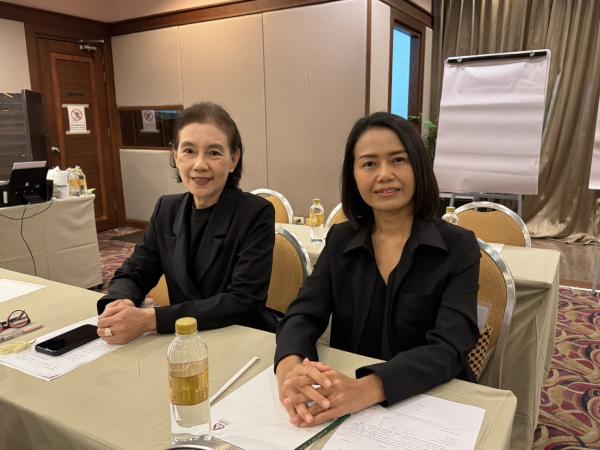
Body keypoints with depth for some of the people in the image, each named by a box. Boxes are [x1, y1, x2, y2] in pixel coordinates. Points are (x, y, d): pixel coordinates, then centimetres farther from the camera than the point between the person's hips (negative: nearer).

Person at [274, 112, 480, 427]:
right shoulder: (340, 240, 2)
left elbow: (449, 349, -18)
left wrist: (366, 389, -34)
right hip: (345, 409, 2)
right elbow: (303, 316, -6)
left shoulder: (458, 247, -7)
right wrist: (290, 369, -28)